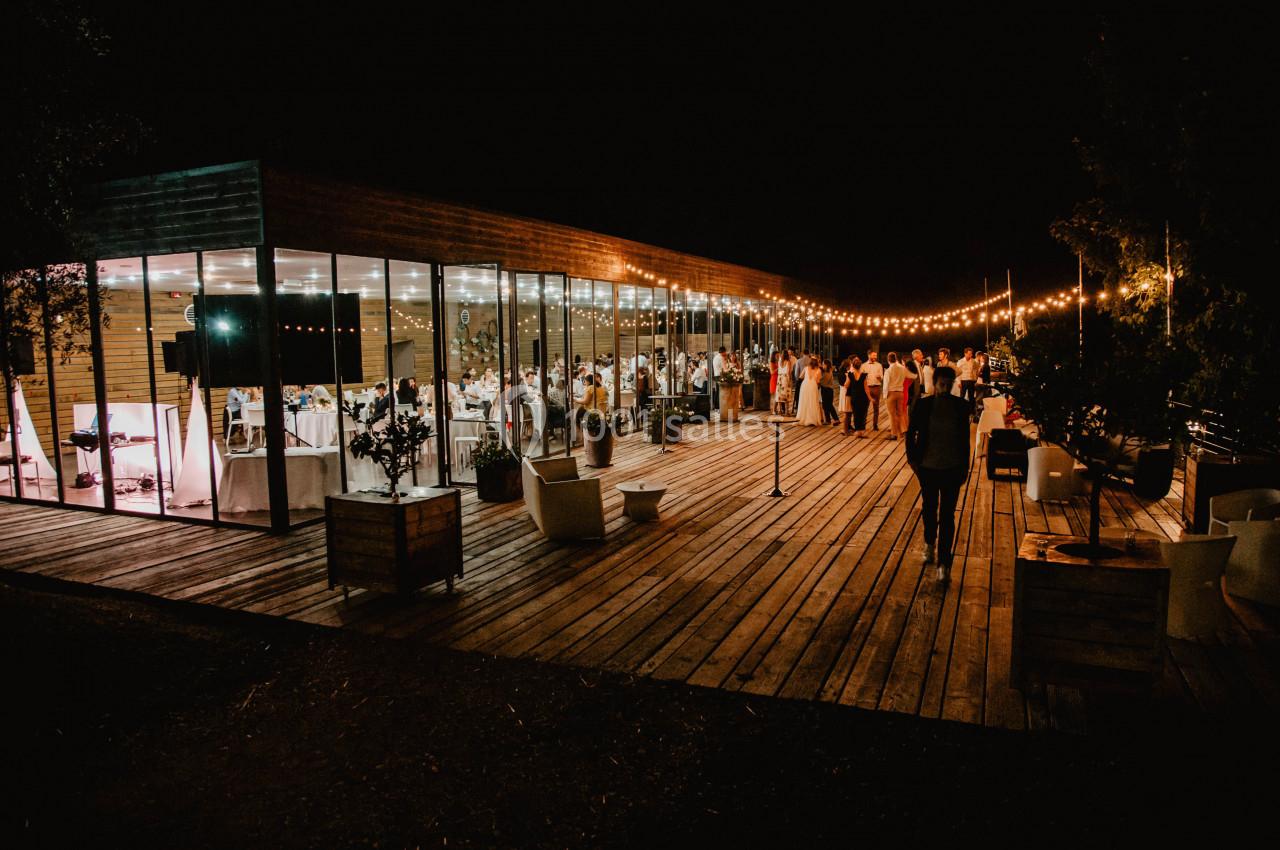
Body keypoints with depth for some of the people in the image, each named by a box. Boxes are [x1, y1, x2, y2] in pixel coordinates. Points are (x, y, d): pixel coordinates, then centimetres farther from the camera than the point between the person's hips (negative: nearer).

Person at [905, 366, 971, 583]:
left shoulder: (960, 406, -5)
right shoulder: (923, 406, -7)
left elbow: (965, 437, 2)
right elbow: (911, 432, 2)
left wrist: (965, 466, 3)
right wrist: (912, 458, -2)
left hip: (952, 468, 0)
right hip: (928, 467, 1)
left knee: (947, 516, -1)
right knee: (929, 508, 18)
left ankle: (944, 563, 4)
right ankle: (929, 543, 44)